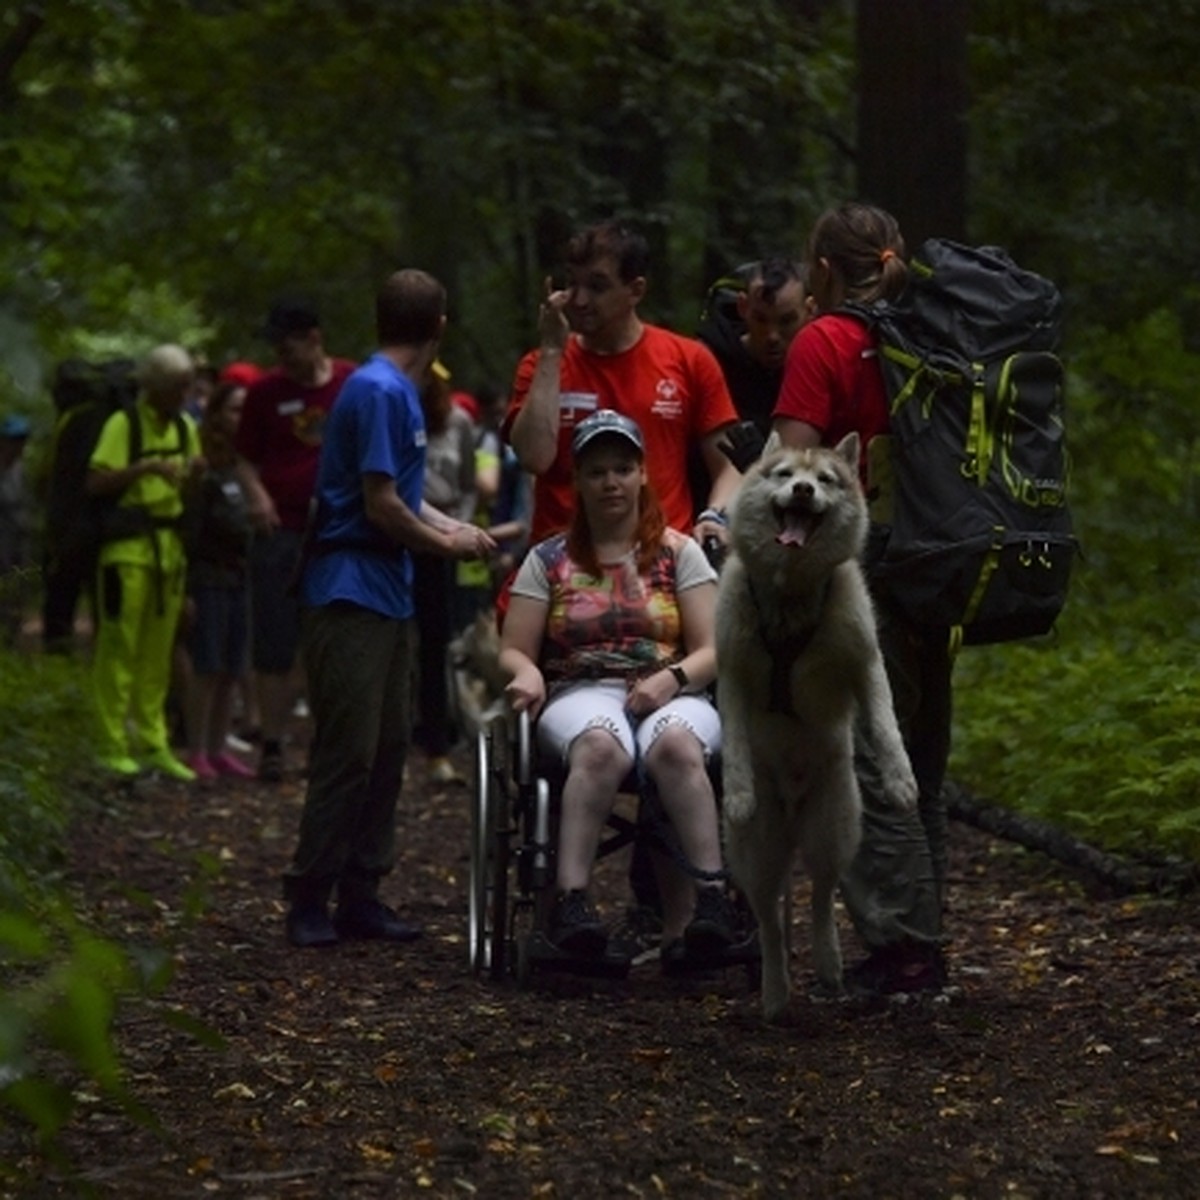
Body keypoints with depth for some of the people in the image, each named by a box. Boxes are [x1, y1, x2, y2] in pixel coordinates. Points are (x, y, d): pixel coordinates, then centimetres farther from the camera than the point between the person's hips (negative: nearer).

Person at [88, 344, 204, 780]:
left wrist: (192, 475, 0)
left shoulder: (185, 427, 13)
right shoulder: (123, 424, -8)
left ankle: (153, 743, 15)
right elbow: (96, 482, -14)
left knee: (158, 652, 9)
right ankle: (113, 746, -1)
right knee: (119, 648, -5)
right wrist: (145, 467, -24)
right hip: (127, 546, -7)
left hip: (169, 546, 7)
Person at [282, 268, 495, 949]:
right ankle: (310, 898, -2)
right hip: (352, 593, -10)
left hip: (390, 596, 10)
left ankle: (360, 894, 14)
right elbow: (379, 504, -17)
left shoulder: (401, 393, 15)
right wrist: (445, 544, -5)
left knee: (389, 748, 10)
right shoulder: (379, 392, -15)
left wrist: (456, 529, 11)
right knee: (349, 752, -8)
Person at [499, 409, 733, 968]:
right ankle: (570, 900, -47)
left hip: (671, 696, 0)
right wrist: (527, 674, -13)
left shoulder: (680, 553, 15)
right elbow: (513, 651, 12)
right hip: (580, 695, 0)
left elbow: (712, 650, 7)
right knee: (600, 746, -39)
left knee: (675, 744, -38)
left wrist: (671, 679, -14)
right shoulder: (549, 559, 17)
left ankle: (708, 900, -44)